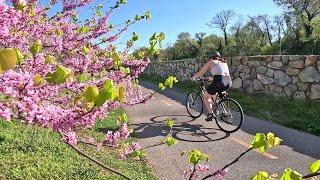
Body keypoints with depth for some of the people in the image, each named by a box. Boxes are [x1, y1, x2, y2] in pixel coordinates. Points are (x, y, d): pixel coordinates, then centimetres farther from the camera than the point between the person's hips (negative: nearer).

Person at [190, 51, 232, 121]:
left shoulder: (211, 62, 11)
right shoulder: (224, 63, 27)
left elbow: (201, 72, 16)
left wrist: (193, 77, 32)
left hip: (219, 83, -6)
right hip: (229, 83, 6)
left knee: (205, 97, 16)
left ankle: (210, 114, 7)